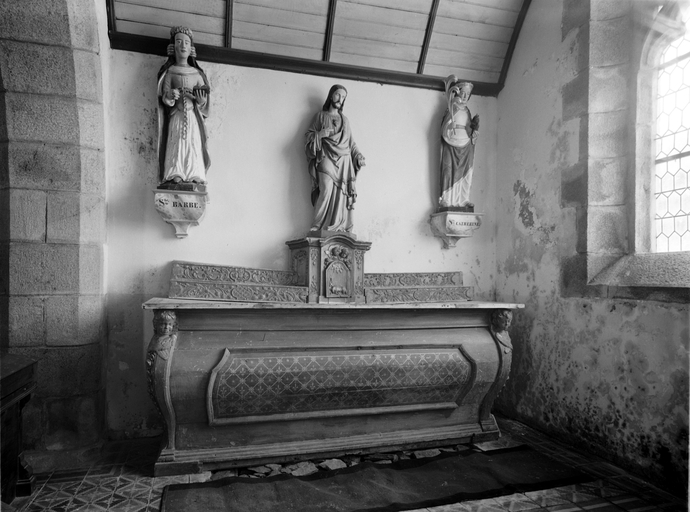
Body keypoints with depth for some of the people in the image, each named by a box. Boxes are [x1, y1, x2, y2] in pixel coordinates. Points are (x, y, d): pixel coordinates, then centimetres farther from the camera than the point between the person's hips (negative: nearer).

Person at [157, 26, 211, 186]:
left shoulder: (196, 73, 12)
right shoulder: (170, 72, 8)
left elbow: (203, 102, 8)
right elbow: (164, 98, 1)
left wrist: (201, 99, -13)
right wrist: (170, 96, -20)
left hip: (193, 116, 1)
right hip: (176, 116, -1)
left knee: (193, 144, -7)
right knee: (176, 143, -10)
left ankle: (195, 176, -8)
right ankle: (175, 176, -13)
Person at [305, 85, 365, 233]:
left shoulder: (345, 119, 21)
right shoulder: (320, 115, 12)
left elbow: (351, 142, 20)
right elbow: (309, 136, 7)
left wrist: (358, 156, 5)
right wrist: (321, 134, -12)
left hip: (344, 161, 4)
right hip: (327, 160, -3)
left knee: (341, 194, -7)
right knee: (327, 191, -20)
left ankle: (339, 229, -6)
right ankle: (318, 229, -15)